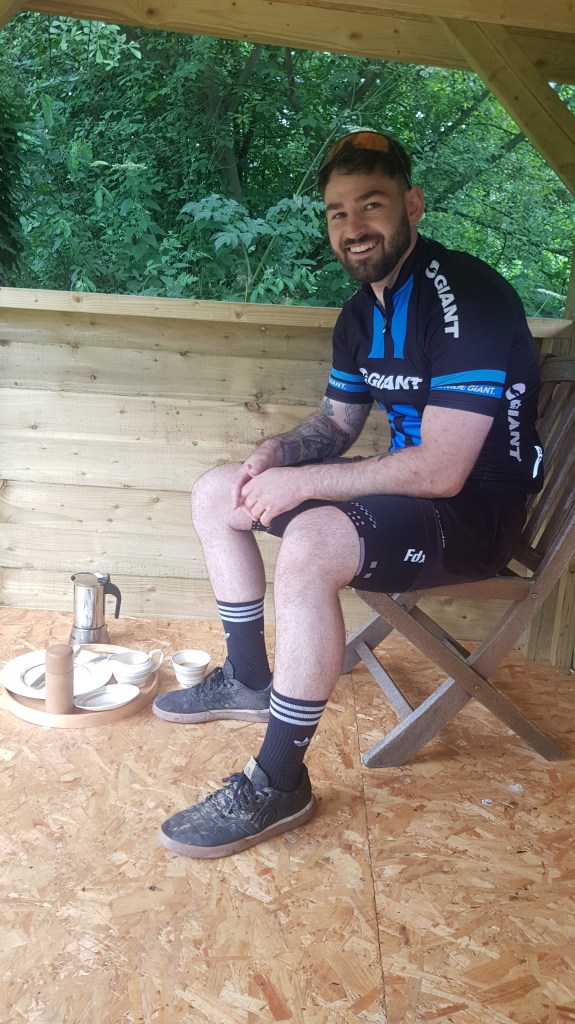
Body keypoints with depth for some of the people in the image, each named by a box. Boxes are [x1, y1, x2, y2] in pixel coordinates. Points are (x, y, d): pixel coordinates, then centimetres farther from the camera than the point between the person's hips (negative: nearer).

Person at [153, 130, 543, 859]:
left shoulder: (464, 298, -22)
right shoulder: (362, 313, 7)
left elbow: (441, 471, -28)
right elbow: (337, 422, 17)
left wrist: (300, 482, -22)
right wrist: (279, 452, -6)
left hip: (475, 508, -9)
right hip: (407, 483, 9)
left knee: (311, 543, -38)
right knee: (216, 494, 8)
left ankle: (278, 786, -20)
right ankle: (248, 681, 19)